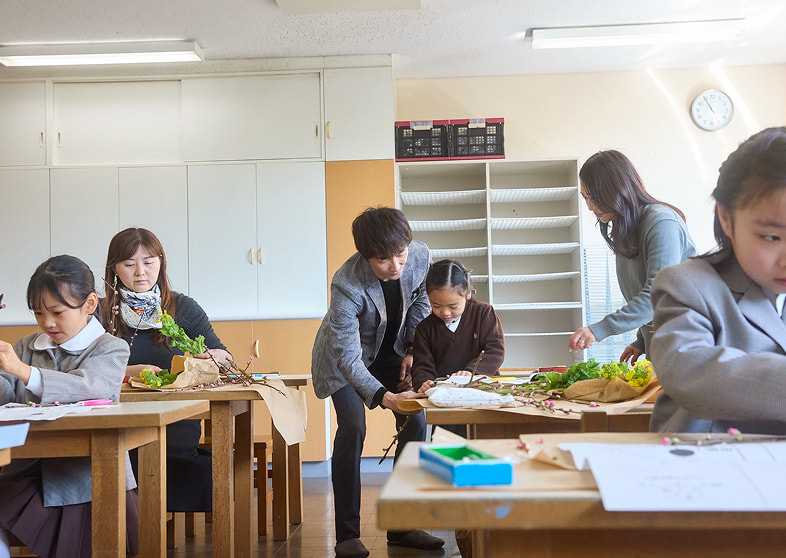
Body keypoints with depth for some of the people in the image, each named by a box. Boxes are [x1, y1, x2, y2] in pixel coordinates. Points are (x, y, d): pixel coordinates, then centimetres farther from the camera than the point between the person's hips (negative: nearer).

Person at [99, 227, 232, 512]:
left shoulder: (183, 308, 12)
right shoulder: (102, 313, 8)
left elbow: (222, 355, 9)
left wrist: (217, 358, -14)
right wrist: (130, 372, -19)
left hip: (180, 438, 1)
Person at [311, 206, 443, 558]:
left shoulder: (421, 257, -23)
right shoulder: (347, 285, -38)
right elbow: (348, 357, -39)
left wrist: (412, 350, -4)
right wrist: (383, 396, -52)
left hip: (392, 351, 5)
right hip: (345, 355, -4)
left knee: (416, 423, -7)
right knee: (352, 427, -21)